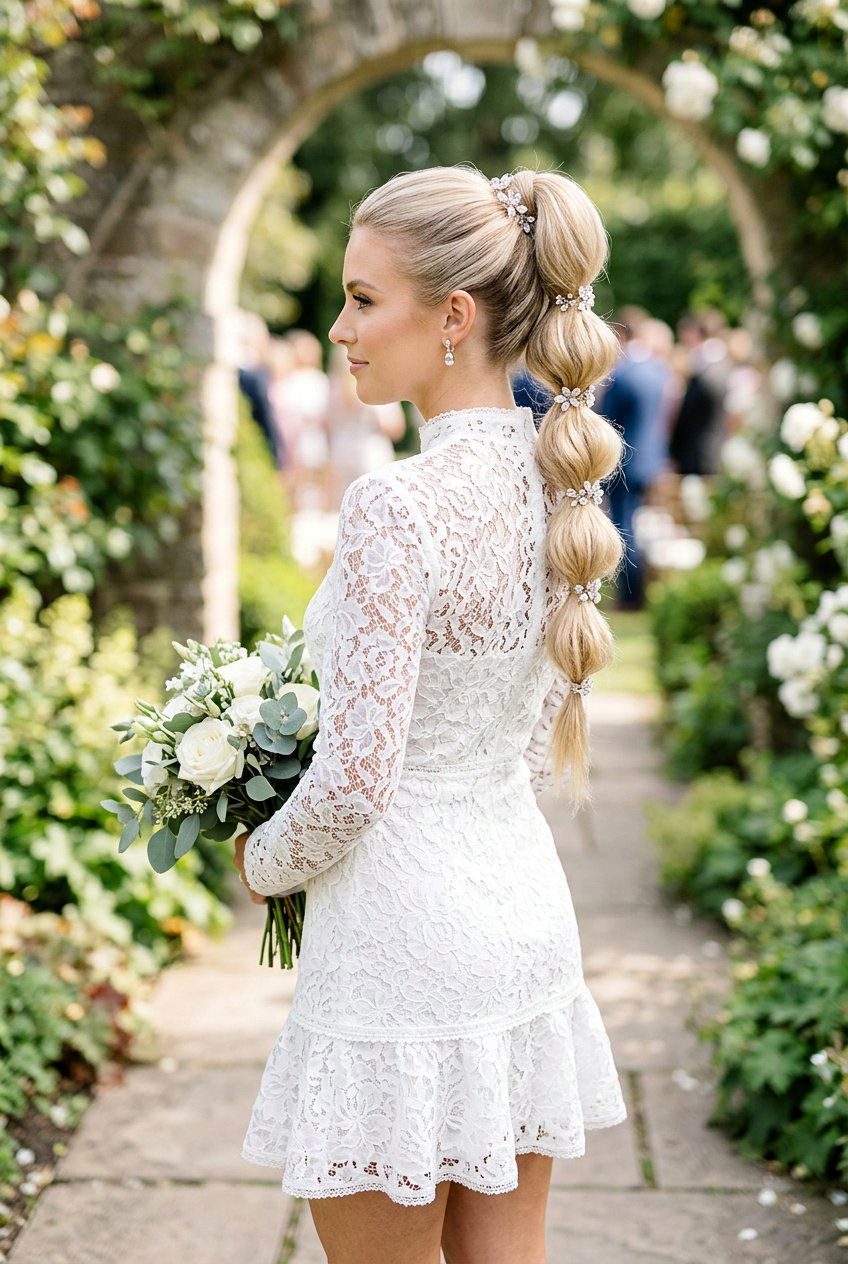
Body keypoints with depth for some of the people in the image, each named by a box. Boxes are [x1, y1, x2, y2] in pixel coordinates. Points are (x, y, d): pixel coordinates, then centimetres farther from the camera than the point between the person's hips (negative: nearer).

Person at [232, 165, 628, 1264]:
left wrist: (263, 865, -2)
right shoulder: (553, 481, 3)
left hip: (402, 940, -8)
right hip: (527, 913, 8)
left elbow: (355, 777, -21)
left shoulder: (399, 504, -22)